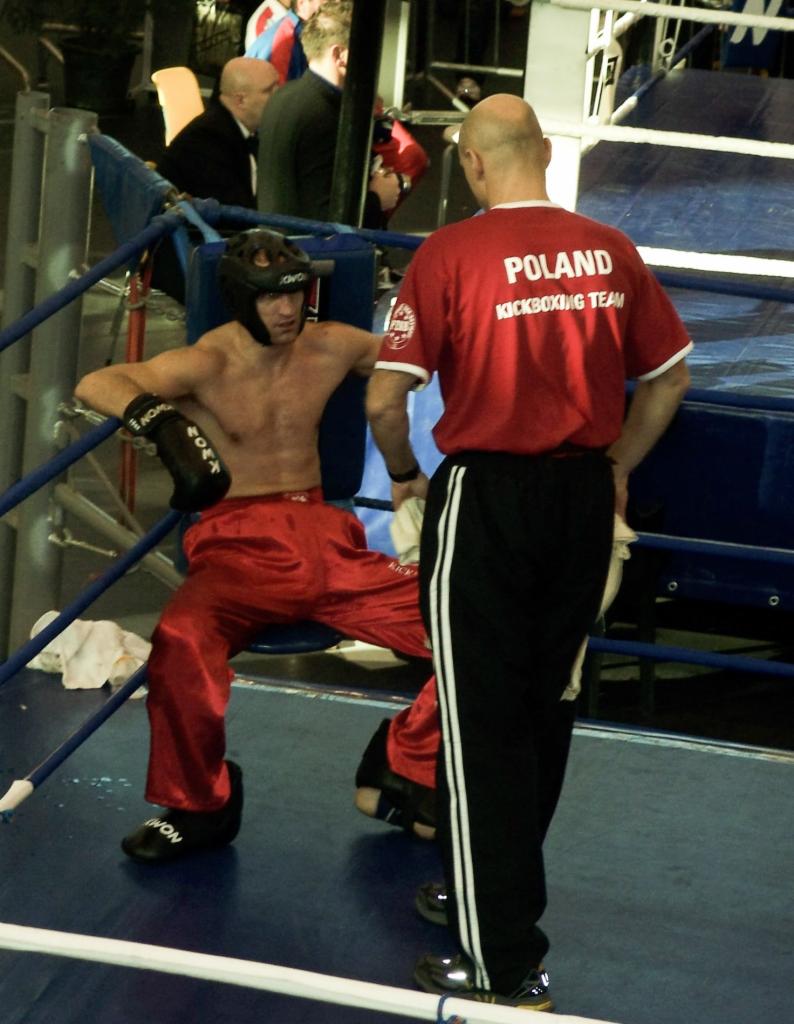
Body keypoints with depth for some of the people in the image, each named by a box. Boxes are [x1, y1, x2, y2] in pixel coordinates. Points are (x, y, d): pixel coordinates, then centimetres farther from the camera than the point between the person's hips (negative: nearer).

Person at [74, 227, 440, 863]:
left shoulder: (331, 348, 7)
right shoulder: (208, 363, -8)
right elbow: (95, 384, -23)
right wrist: (160, 419, -40)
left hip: (325, 539, 4)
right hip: (241, 546, -4)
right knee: (183, 640, -37)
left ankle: (404, 771, 14)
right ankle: (198, 805, -11)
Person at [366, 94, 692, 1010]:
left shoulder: (450, 253, -13)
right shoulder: (610, 250, 0)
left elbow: (384, 398, -14)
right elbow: (669, 377, 9)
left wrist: (403, 474, 5)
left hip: (486, 497, -5)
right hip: (583, 499, 5)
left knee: (482, 724, 1)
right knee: (544, 705, 18)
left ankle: (503, 961, 2)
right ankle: (492, 891, 36)